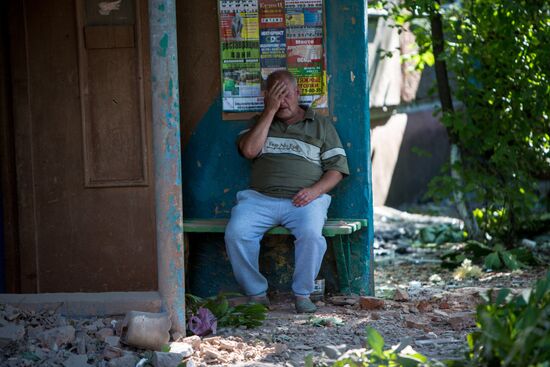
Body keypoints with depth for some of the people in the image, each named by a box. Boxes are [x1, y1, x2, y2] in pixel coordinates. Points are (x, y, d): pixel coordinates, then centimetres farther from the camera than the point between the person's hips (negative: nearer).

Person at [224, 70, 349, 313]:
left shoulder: (320, 125, 16)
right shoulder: (260, 122, 20)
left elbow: (336, 169, 11)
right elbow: (249, 151, -2)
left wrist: (315, 190, -9)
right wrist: (270, 111, -1)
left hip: (304, 200, -1)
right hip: (260, 199, 1)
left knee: (311, 234, -34)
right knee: (236, 233, -28)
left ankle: (302, 293, -14)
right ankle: (256, 293, -14)